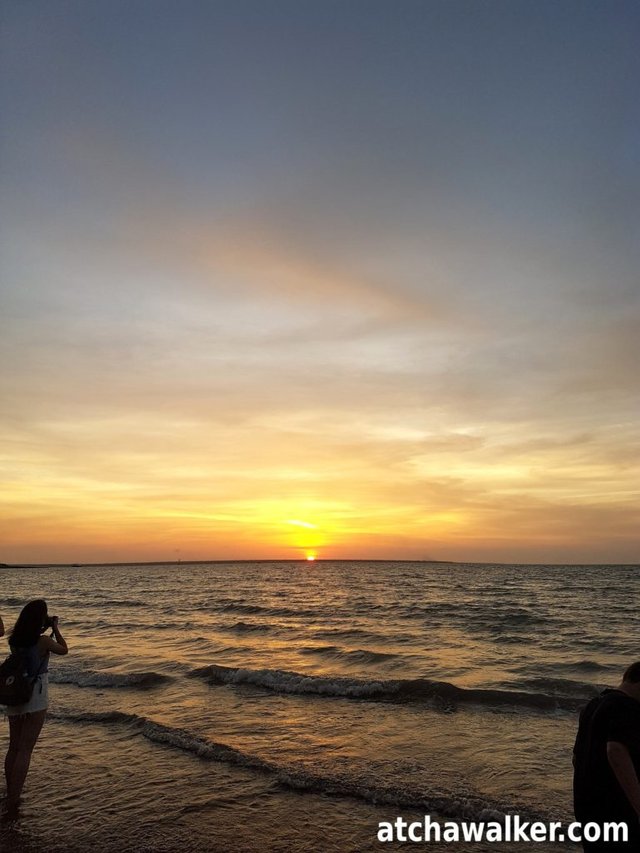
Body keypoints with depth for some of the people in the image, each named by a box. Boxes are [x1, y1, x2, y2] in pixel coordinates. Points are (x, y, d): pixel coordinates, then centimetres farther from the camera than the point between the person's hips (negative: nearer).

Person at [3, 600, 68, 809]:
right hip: (35, 699, -6)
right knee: (25, 750, 3)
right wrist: (55, 628, 8)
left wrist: (43, 630, 16)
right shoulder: (44, 642, -18)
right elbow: (64, 650, 1)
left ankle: (9, 793, 29)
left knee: (13, 747, 19)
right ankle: (13, 799, 4)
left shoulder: (14, 640, -4)